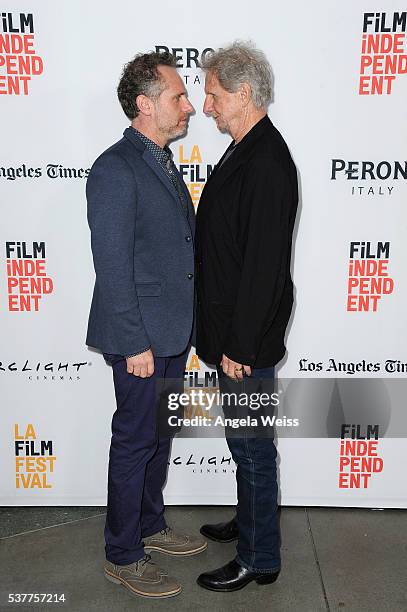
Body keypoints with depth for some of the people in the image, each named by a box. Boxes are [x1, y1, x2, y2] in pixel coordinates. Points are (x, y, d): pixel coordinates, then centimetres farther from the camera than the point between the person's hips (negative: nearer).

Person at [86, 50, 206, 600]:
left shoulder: (163, 161, 13)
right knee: (136, 441, 5)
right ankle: (123, 557, 24)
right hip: (142, 338, -9)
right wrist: (135, 344, -19)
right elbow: (112, 267, -19)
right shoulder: (115, 170, -17)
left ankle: (150, 526, 39)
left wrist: (184, 325, 16)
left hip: (173, 332, 9)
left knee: (159, 435, 20)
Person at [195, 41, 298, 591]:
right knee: (245, 441, 23)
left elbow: (264, 264, -24)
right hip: (232, 330, 10)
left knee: (251, 446, 5)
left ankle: (259, 560, 24)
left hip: (249, 339, -10)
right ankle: (249, 522, 43)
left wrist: (239, 346, -20)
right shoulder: (245, 152, 11)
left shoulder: (266, 163, -21)